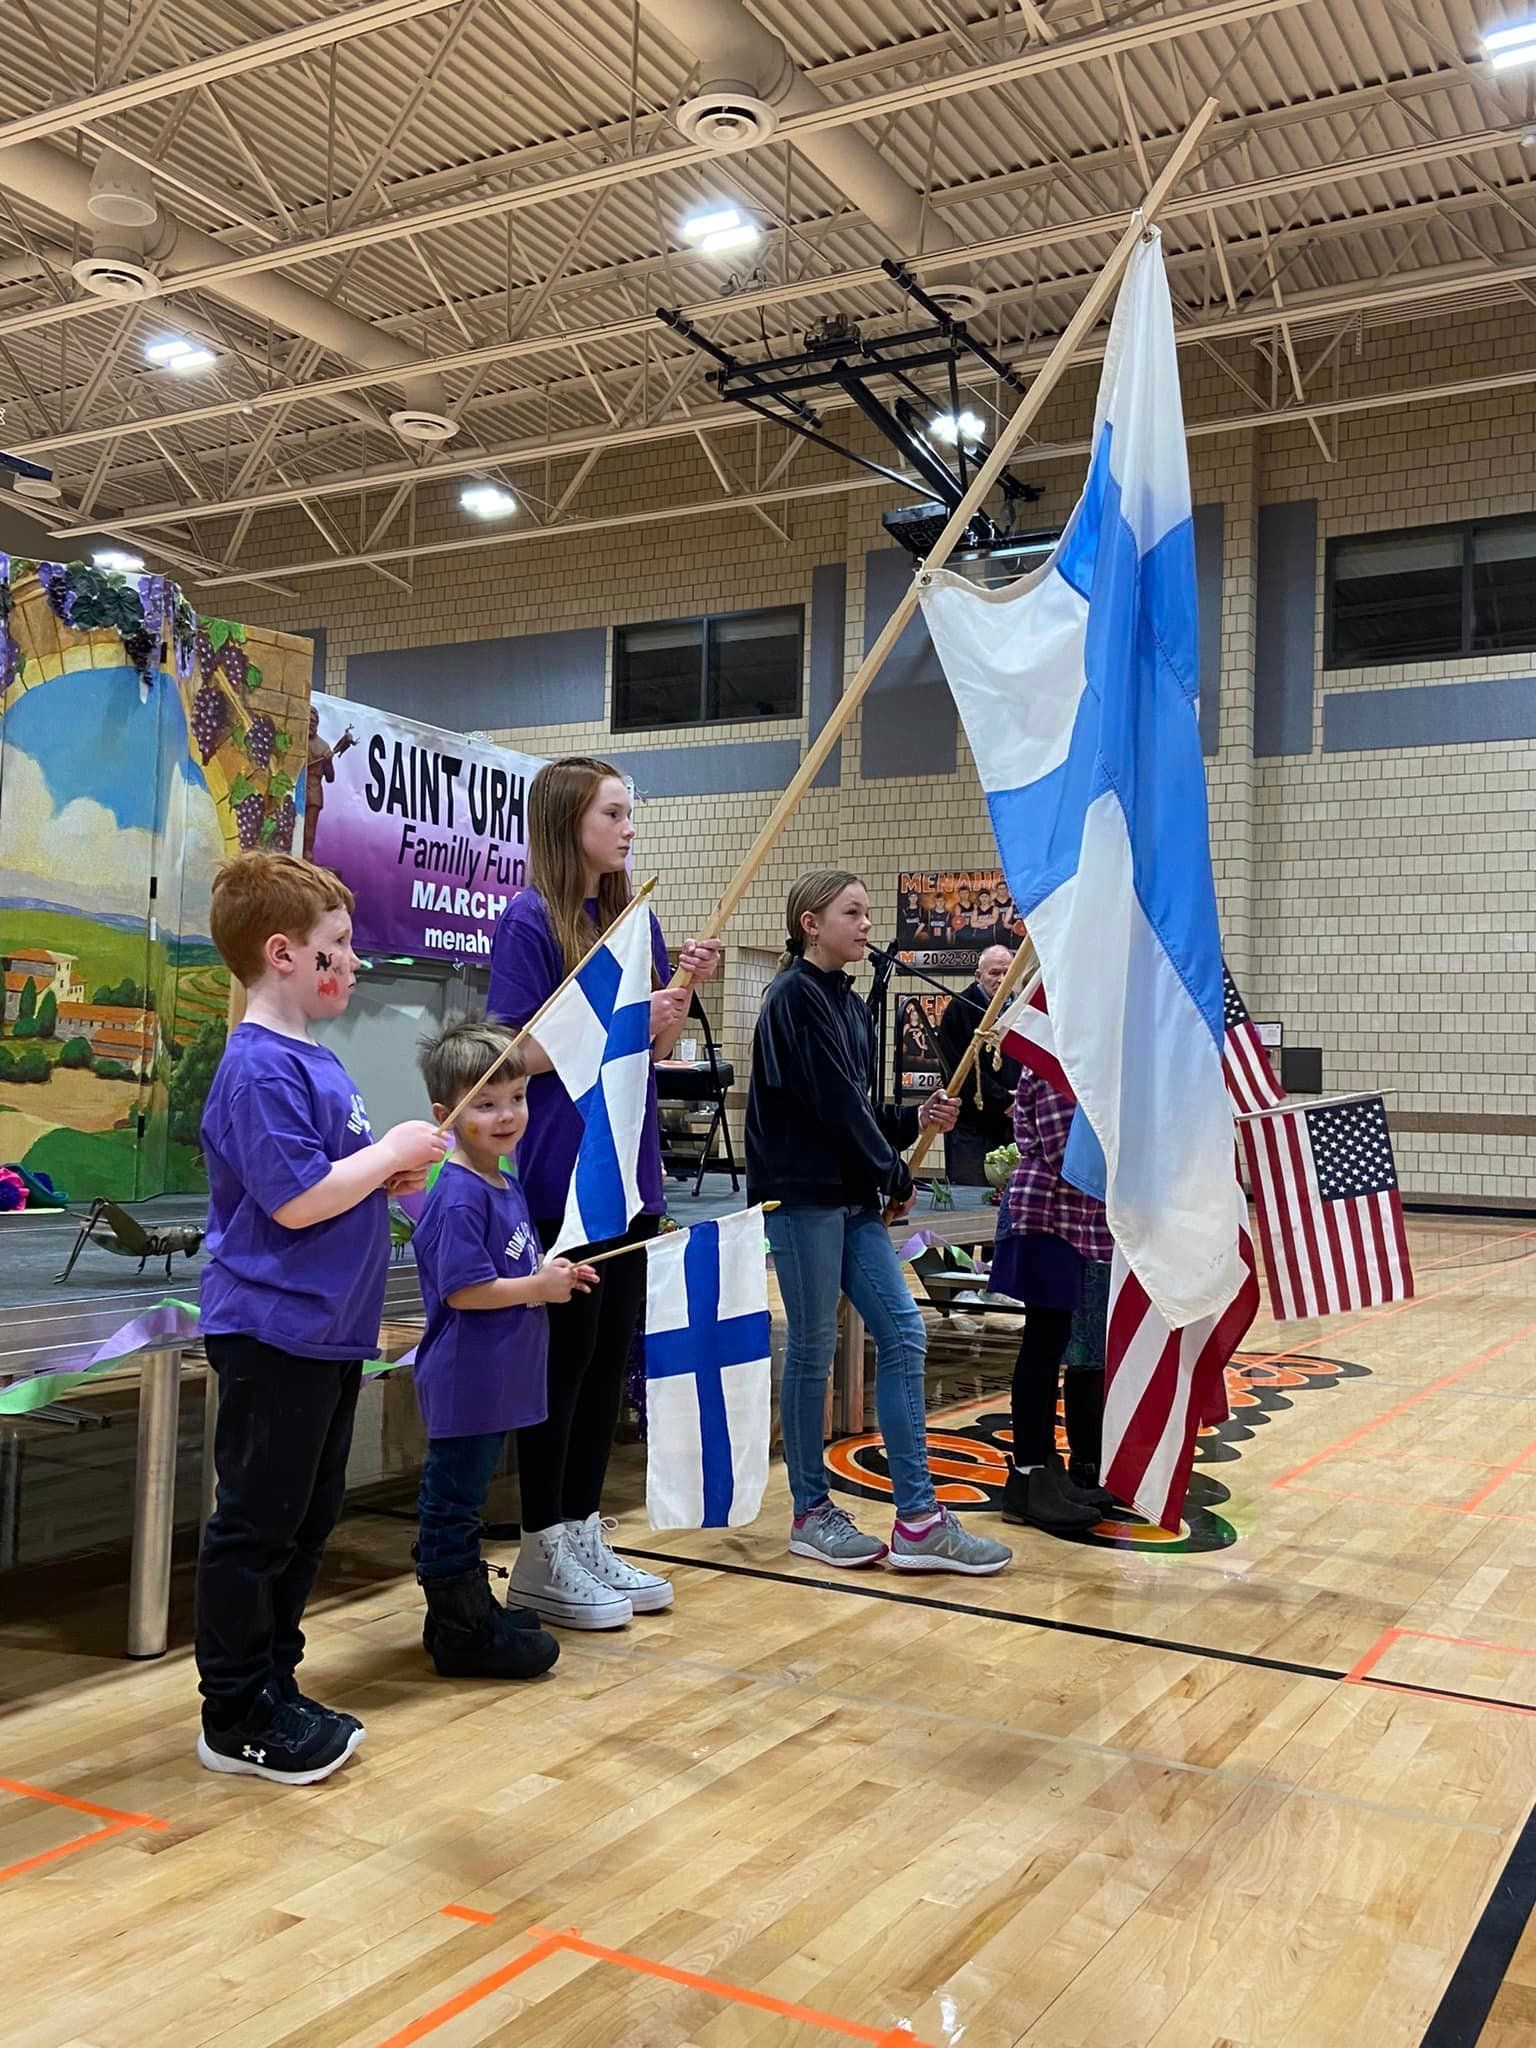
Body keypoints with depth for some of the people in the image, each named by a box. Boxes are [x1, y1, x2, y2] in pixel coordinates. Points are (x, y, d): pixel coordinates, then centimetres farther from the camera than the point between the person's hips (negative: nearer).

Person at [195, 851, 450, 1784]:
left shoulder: (314, 1059, 12)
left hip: (327, 1331, 10)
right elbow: (297, 1199, -24)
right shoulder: (260, 1068, -18)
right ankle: (237, 1718, 14)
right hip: (273, 1332, -10)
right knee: (257, 1525, 2)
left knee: (307, 1521, 17)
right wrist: (393, 1150, -14)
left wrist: (389, 1171, 5)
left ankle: (275, 1688, 30)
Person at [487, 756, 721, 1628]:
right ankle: (542, 1553, 15)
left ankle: (585, 1533, 25)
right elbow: (518, 1051, -13)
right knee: (561, 1358, 1)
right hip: (560, 1180, -7)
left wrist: (686, 986, -2)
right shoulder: (531, 920, -9)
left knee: (612, 1357, 12)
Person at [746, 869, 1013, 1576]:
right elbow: (833, 1102, -14)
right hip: (802, 1193, -8)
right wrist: (896, 1177, -6)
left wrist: (915, 1120, 0)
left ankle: (917, 1518, 5)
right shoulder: (795, 996, -9)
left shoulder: (847, 1003, 16)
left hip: (852, 1196, 8)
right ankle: (811, 1514, 14)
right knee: (814, 1349, 0)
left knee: (902, 1333, 2)